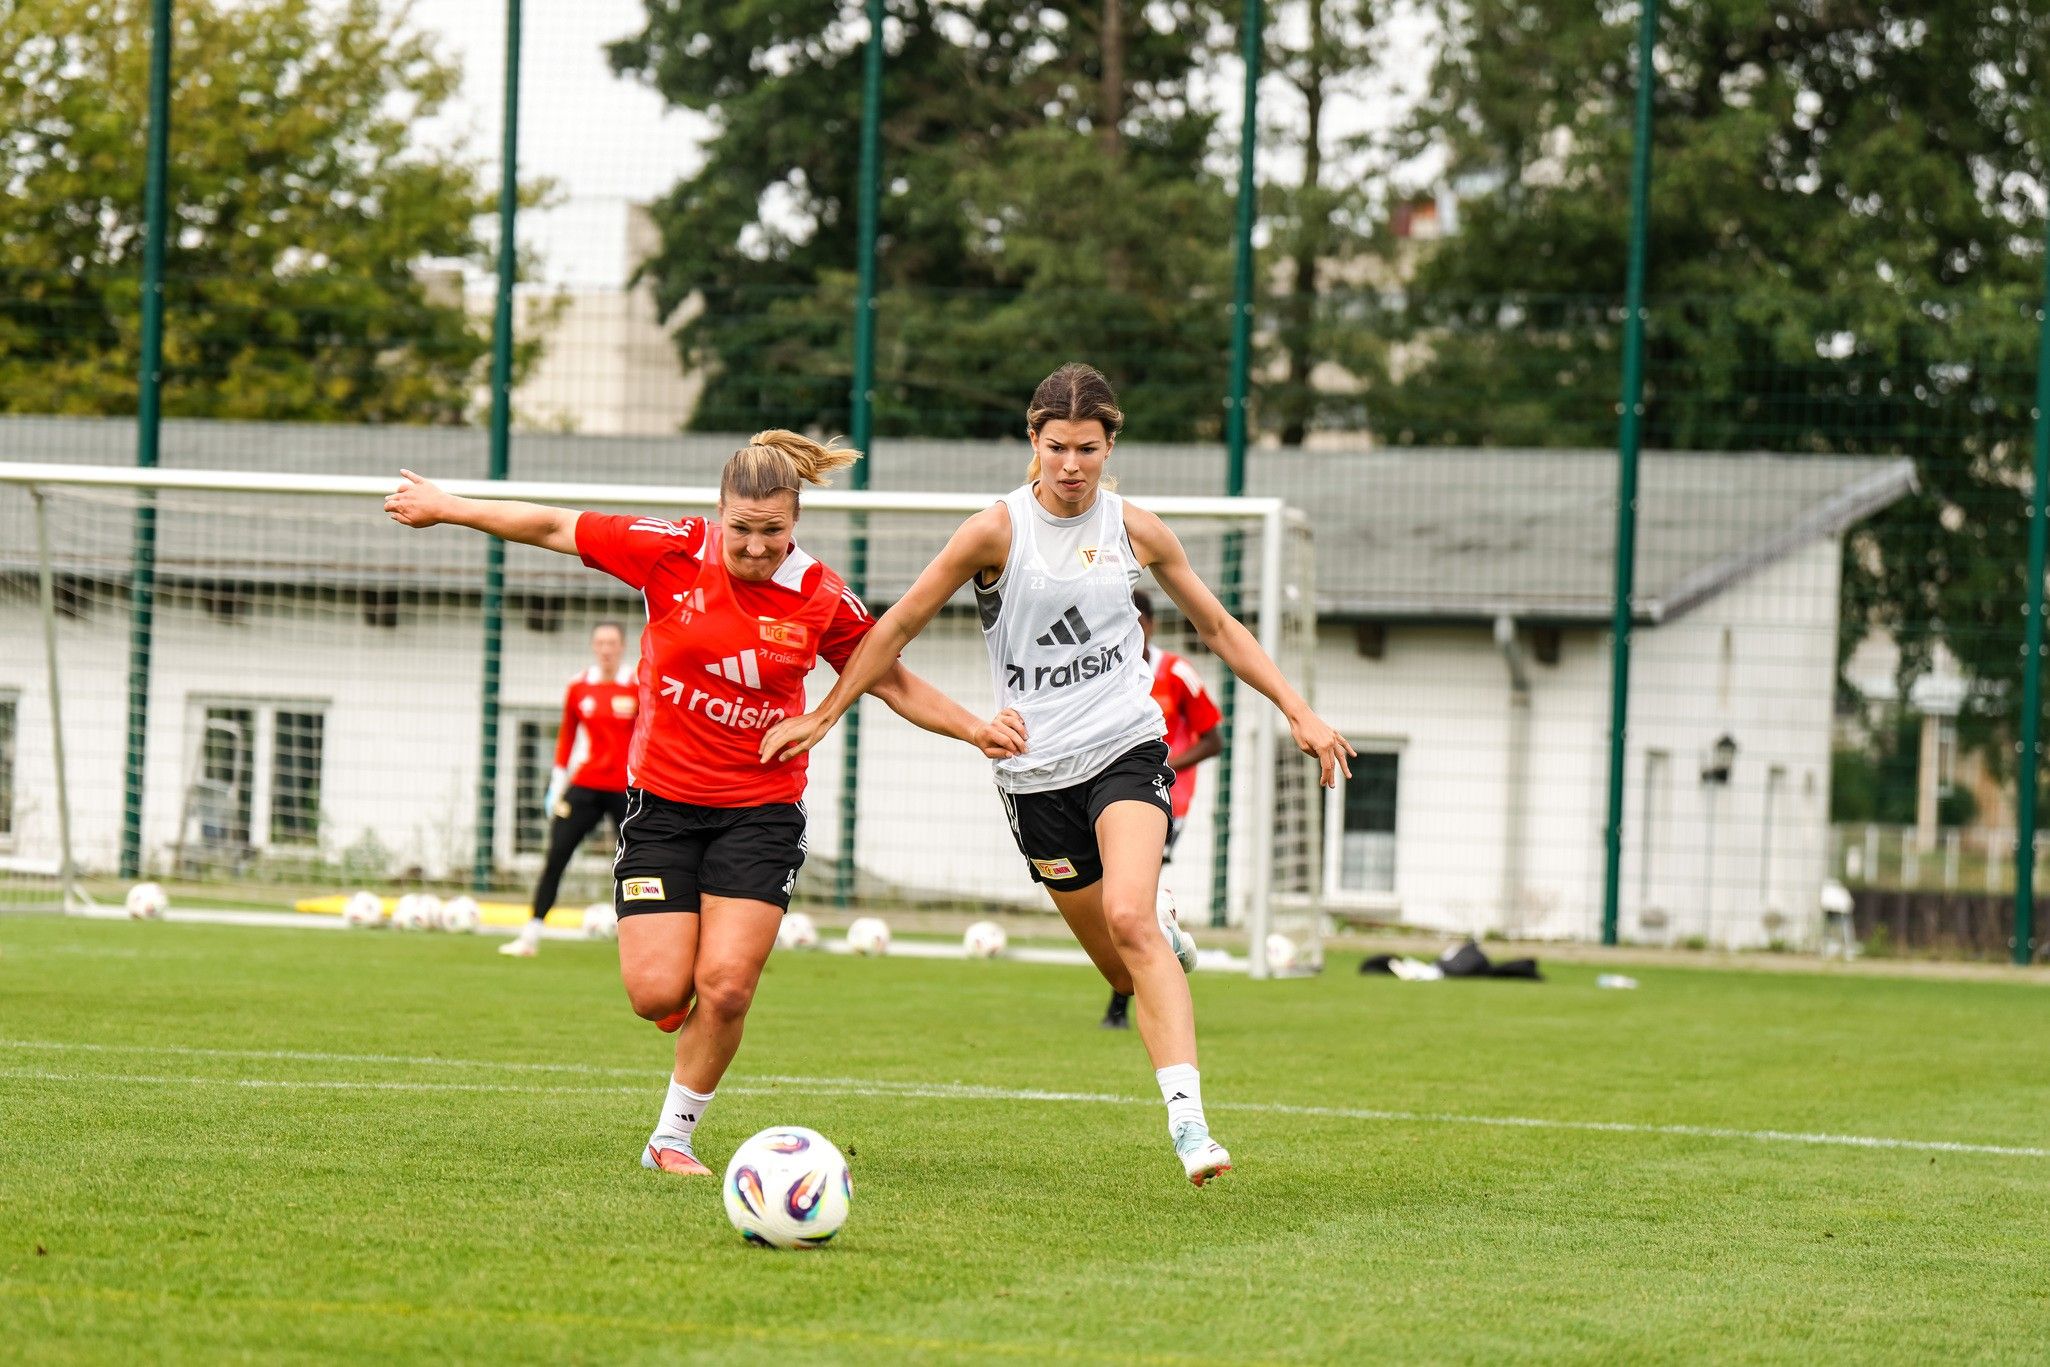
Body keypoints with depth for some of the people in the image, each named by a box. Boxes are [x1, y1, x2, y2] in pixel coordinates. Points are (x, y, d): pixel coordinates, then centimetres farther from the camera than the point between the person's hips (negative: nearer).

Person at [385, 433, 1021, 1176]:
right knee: (656, 993, -8)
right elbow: (554, 528, 0)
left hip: (761, 811, 0)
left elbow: (892, 682, 8)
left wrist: (972, 729, -4)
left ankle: (673, 1136, 10)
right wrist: (446, 508, 8)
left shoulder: (822, 599, -7)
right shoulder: (672, 552, -10)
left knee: (726, 987, -12)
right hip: (663, 800, 0)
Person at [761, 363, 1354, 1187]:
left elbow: (1217, 627, 15)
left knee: (1129, 917, -25)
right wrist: (822, 717, 3)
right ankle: (1167, 946, 45)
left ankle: (1187, 1120, -32)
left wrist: (1297, 711, 9)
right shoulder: (998, 531, -5)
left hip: (1126, 749, 0)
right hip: (1037, 771, 0)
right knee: (1127, 967, 4)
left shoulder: (1135, 530, 3)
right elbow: (900, 626, 3)